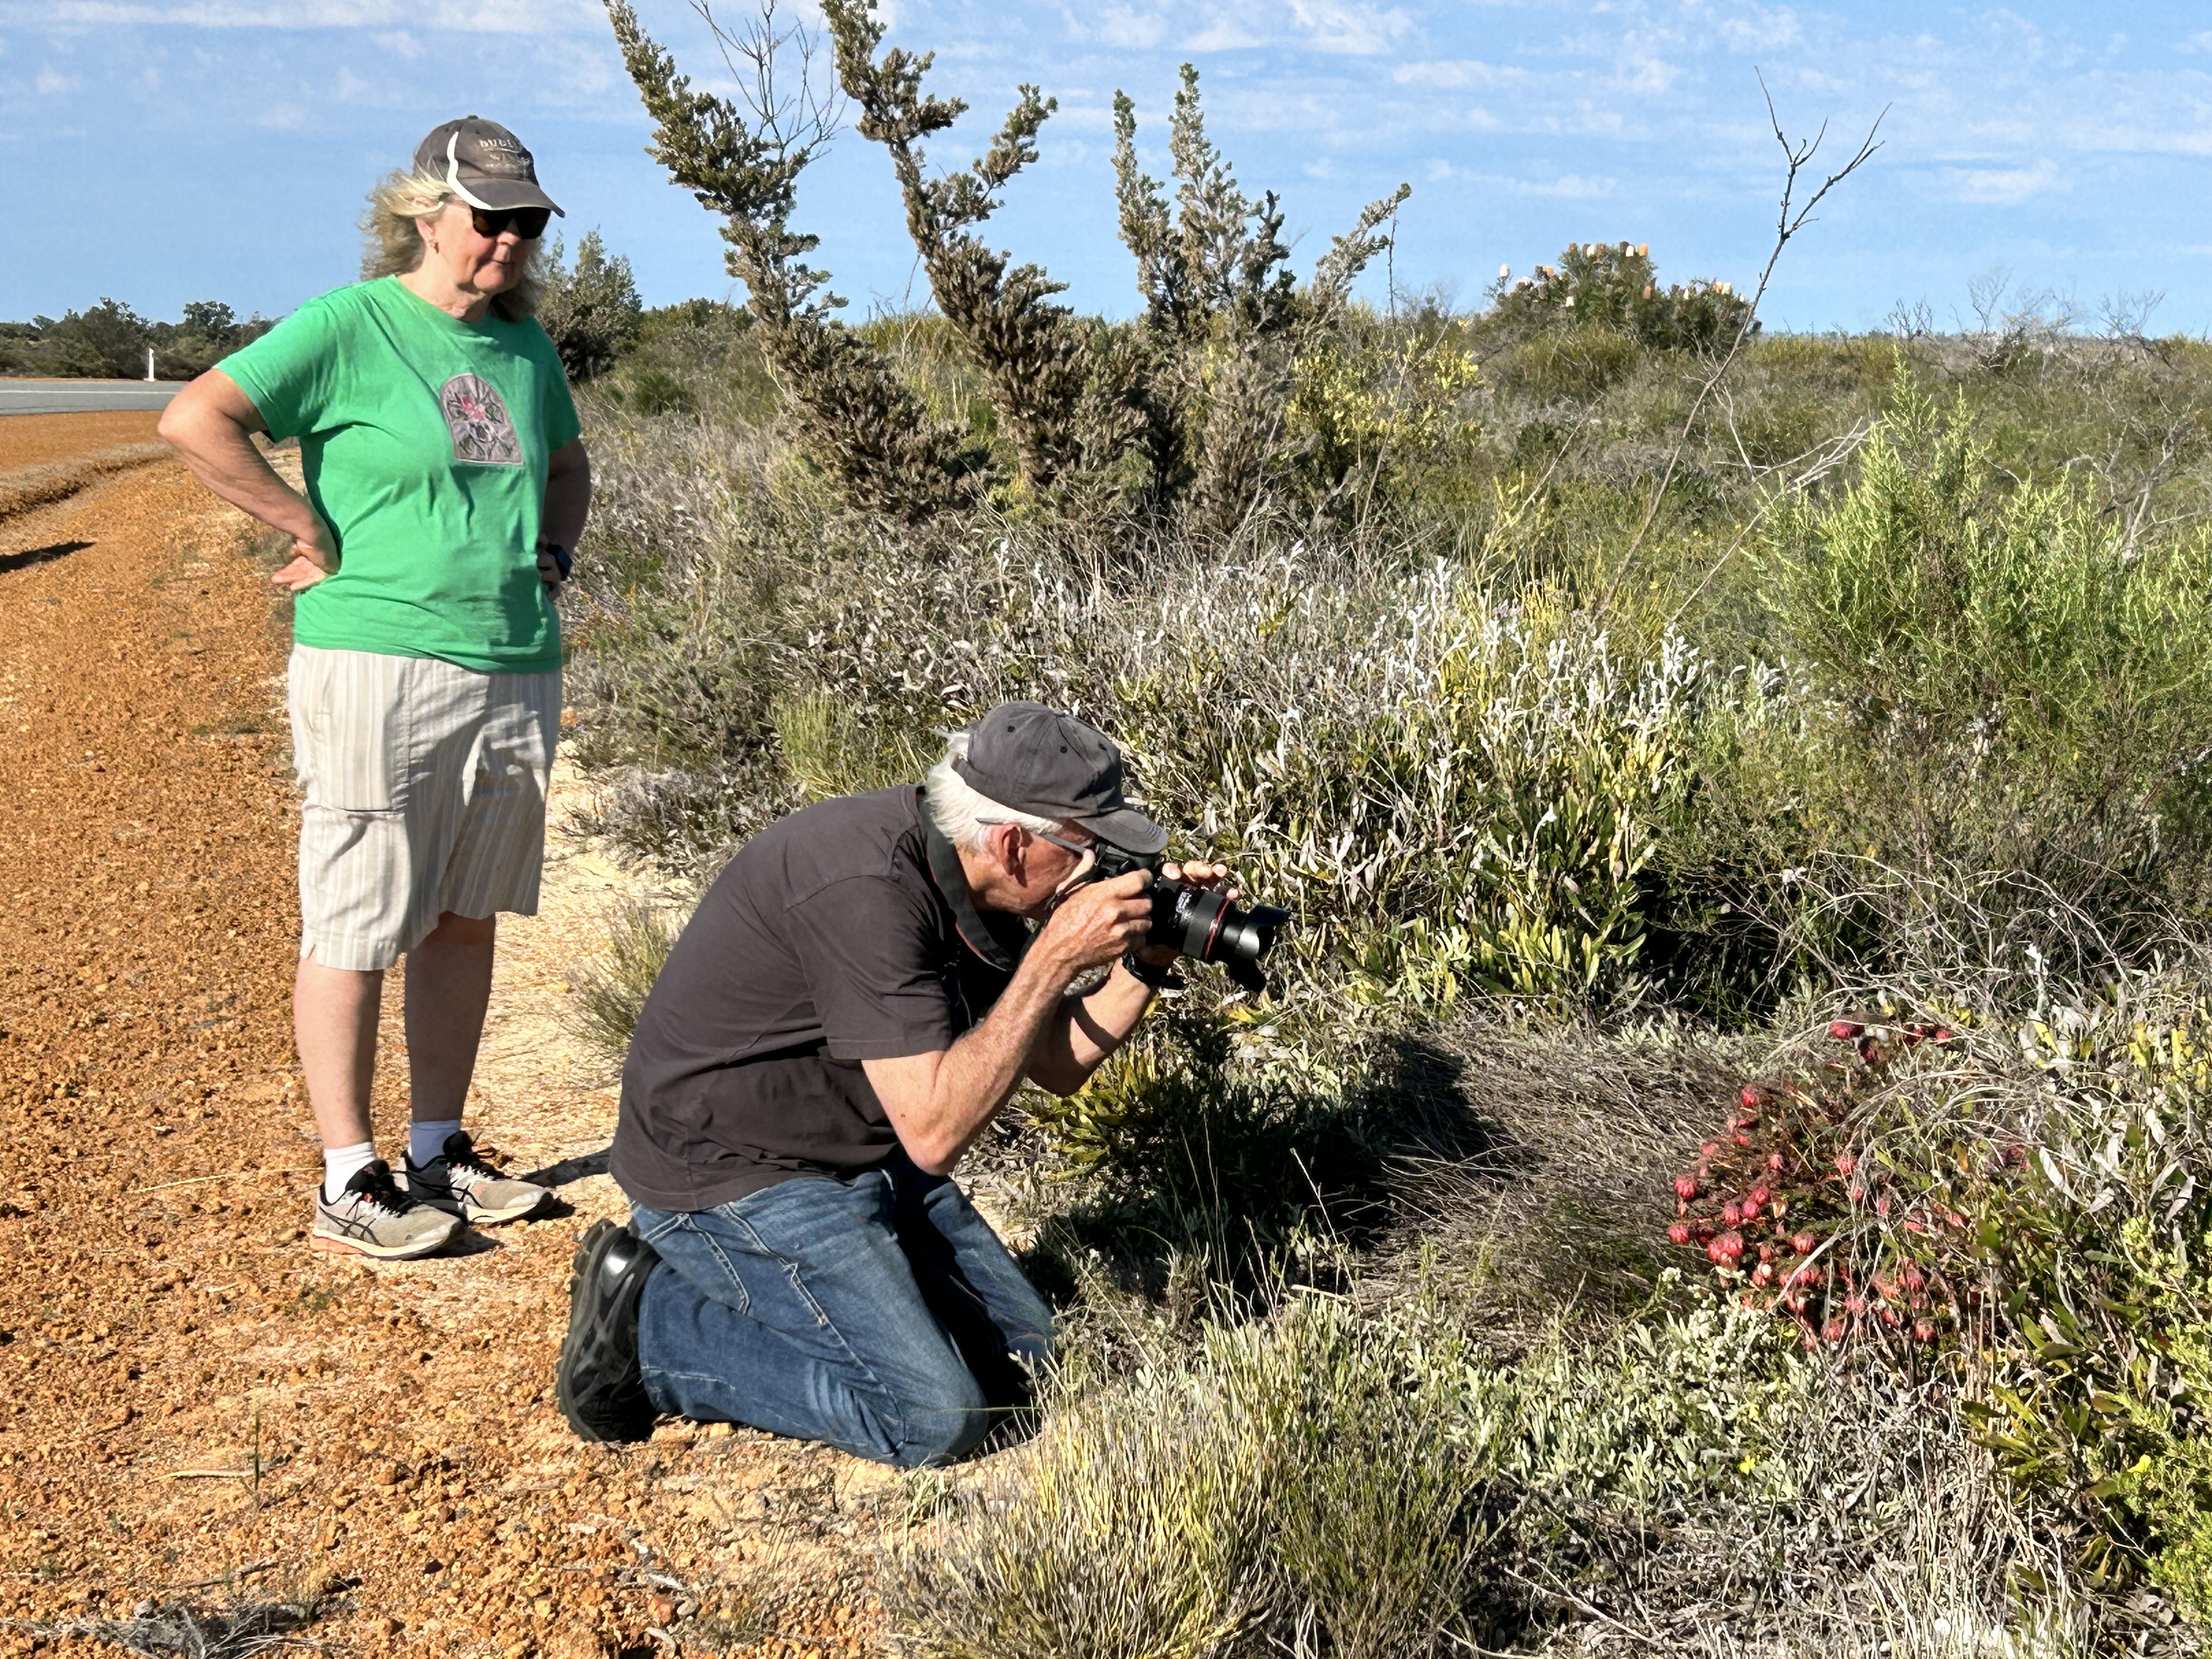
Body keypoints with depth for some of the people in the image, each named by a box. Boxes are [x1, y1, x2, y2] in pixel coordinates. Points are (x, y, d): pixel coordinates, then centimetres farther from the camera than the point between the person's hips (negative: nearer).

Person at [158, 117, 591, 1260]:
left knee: (468, 920, 12)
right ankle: (348, 1185, 6)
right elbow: (195, 421, -14)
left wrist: (552, 553, 14)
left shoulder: (526, 346, 14)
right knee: (356, 931, -2)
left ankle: (438, 1154, 24)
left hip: (517, 672, 7)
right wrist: (318, 533, -12)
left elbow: (568, 465, 32)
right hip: (378, 667, -7)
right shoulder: (349, 325, -6)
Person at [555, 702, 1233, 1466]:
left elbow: (1057, 1065, 8)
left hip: (867, 1162, 10)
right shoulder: (866, 888, -29)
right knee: (933, 1416, -19)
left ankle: (746, 1293, 13)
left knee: (1023, 1356, 7)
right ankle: (648, 1321, -5)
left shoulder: (969, 877, -1)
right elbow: (935, 1129, -30)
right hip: (734, 1175, -9)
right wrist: (1055, 957, -29)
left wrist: (1147, 959, -7)